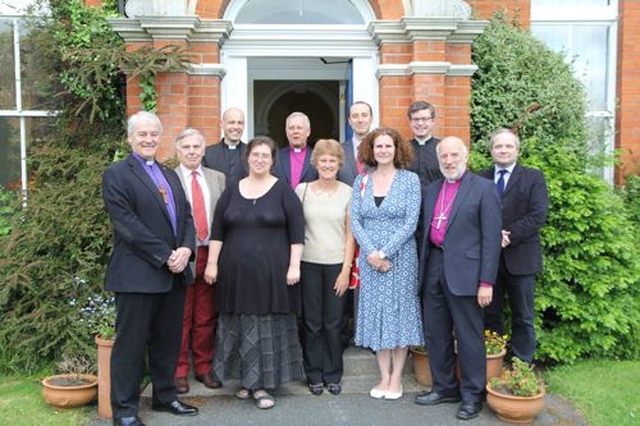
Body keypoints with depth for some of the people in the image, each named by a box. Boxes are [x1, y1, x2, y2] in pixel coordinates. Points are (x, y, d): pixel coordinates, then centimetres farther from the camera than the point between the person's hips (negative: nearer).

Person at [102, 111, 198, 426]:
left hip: (175, 272, 7)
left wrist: (186, 249, -7)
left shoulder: (170, 175, 17)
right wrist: (166, 256, -17)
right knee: (131, 342, 3)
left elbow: (186, 216, 12)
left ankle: (164, 396, 30)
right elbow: (128, 225, -15)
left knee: (168, 340, 15)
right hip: (138, 275, -7)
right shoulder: (116, 175, -5)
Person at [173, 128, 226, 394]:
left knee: (206, 317, 12)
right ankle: (179, 370, 20)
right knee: (180, 318, 6)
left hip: (210, 254, 3)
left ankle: (204, 367, 25)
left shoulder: (218, 178, 10)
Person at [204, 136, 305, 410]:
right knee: (240, 327, 10)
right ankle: (246, 378, 24)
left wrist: (294, 266, -11)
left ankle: (263, 384, 14)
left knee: (269, 326, 4)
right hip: (236, 271, 3)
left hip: (272, 272, -3)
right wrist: (212, 263, 1)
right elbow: (217, 230, 7)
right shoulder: (232, 191, 7)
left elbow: (297, 231, -5)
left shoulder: (283, 191, -1)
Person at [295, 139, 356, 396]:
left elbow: (350, 234, 2)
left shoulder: (348, 193, 1)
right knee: (311, 322, 6)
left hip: (336, 264, 0)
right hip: (309, 263, 0)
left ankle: (333, 375, 21)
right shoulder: (302, 190, 2)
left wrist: (346, 270, -3)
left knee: (334, 323, 5)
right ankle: (314, 375, 21)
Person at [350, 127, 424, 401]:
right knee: (375, 312, 7)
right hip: (369, 258, 3)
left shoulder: (410, 180, -3)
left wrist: (385, 253, -15)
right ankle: (384, 376, 19)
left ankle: (396, 378, 17)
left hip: (400, 256, -3)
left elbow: (410, 223, -9)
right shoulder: (361, 181, 5)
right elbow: (355, 221, 1)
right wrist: (371, 253, -12)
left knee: (399, 311, 4)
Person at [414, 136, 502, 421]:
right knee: (435, 333, 14)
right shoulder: (431, 190, 14)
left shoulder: (483, 189, -5)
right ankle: (444, 387, 30)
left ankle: (473, 395, 18)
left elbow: (491, 237, -9)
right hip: (434, 268, 6)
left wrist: (486, 282, -13)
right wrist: (424, 268, 8)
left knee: (469, 336, 3)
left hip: (464, 271, -6)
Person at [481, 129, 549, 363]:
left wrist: (508, 235, -16)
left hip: (520, 258, -2)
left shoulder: (533, 177, 3)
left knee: (523, 318, 6)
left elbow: (538, 215, -9)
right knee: (489, 315, 10)